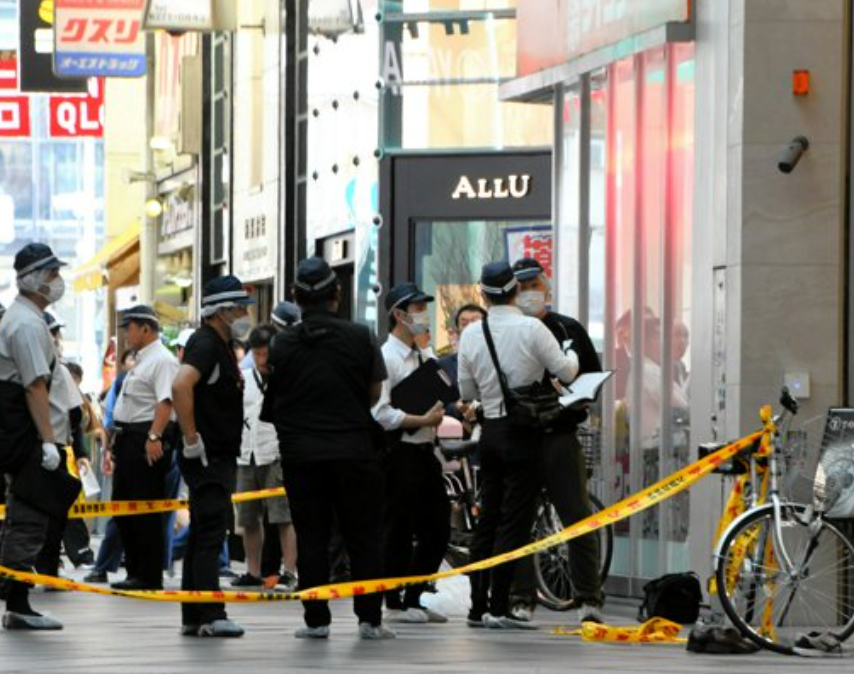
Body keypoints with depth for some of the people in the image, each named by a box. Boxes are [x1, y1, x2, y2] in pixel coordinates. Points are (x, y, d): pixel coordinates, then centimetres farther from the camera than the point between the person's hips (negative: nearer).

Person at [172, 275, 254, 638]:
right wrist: (191, 438, -27)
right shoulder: (205, 344, -14)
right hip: (207, 457, -10)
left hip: (220, 457, 10)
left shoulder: (222, 346, 18)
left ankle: (193, 618, 15)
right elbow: (181, 386, -31)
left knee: (202, 536, 11)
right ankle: (211, 616, -16)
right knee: (210, 534, -13)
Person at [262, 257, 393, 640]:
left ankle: (316, 619, 5)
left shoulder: (283, 345, -4)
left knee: (311, 537, 6)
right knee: (363, 536, 6)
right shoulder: (359, 338, -5)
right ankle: (370, 618, 3)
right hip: (353, 449, -1)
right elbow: (374, 393, 3)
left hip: (300, 453, 1)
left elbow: (273, 403, 1)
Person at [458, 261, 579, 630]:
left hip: (491, 430, 5)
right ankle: (499, 608, -8)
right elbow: (566, 372, -5)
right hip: (524, 433, -5)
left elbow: (467, 391, 10)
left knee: (487, 520, 11)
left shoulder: (472, 334, 3)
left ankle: (478, 606, 13)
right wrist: (571, 354, 16)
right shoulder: (531, 329, -12)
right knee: (514, 521, -4)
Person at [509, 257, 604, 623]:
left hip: (561, 438, 1)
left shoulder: (569, 329, 12)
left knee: (579, 517, -3)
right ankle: (522, 599, 10)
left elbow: (595, 376, 17)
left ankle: (588, 598, 1)